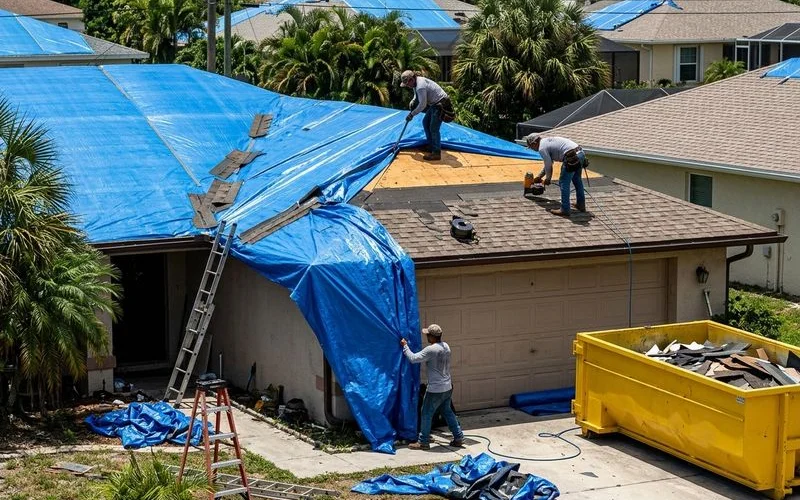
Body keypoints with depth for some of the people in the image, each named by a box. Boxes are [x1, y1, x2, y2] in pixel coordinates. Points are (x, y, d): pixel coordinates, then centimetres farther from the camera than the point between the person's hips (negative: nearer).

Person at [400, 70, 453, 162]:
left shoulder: (420, 87, -26)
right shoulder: (417, 82, 6)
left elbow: (422, 105, -24)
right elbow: (417, 95, 25)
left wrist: (412, 114, -14)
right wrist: (413, 101, 5)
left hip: (441, 105, -11)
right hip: (435, 104, 11)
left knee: (433, 128, -10)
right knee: (425, 122, 20)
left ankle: (436, 153, -5)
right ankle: (431, 146, 30)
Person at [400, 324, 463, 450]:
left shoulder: (431, 350, -22)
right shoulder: (446, 346, 4)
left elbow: (413, 358, -19)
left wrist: (405, 346, -5)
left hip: (435, 390, -8)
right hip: (447, 387, 8)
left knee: (426, 414, 4)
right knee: (448, 412, 19)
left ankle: (423, 442, 11)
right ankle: (458, 437, 21)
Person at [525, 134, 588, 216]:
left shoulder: (542, 148, -1)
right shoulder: (547, 141, 29)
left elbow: (548, 166, 3)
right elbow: (548, 163, 39)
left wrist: (547, 179, 21)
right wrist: (539, 176, 47)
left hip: (572, 158, -9)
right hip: (581, 153, 9)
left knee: (564, 182, 1)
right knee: (577, 180, 25)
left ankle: (565, 210, 2)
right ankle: (581, 204, 36)